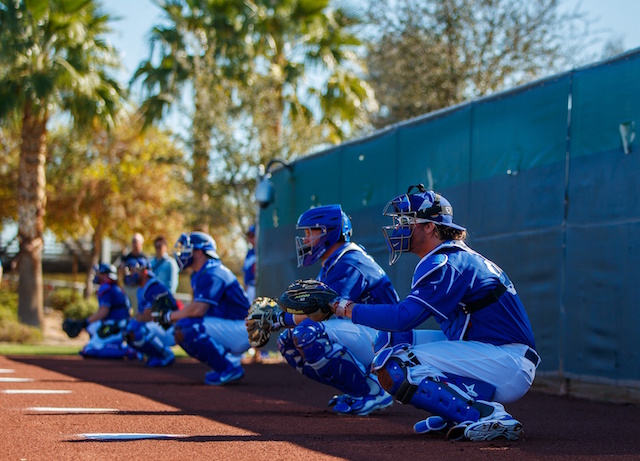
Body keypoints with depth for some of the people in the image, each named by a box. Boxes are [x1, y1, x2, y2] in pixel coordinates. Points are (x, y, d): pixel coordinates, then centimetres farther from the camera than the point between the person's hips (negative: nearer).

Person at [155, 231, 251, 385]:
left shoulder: (212, 274, -18)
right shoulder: (198, 275, 15)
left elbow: (198, 309, -27)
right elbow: (195, 306, 17)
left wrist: (170, 316, -14)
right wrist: (174, 318, 1)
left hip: (240, 331, -10)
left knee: (186, 327, -23)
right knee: (180, 333, 10)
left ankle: (229, 367, -17)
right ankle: (231, 360, 9)